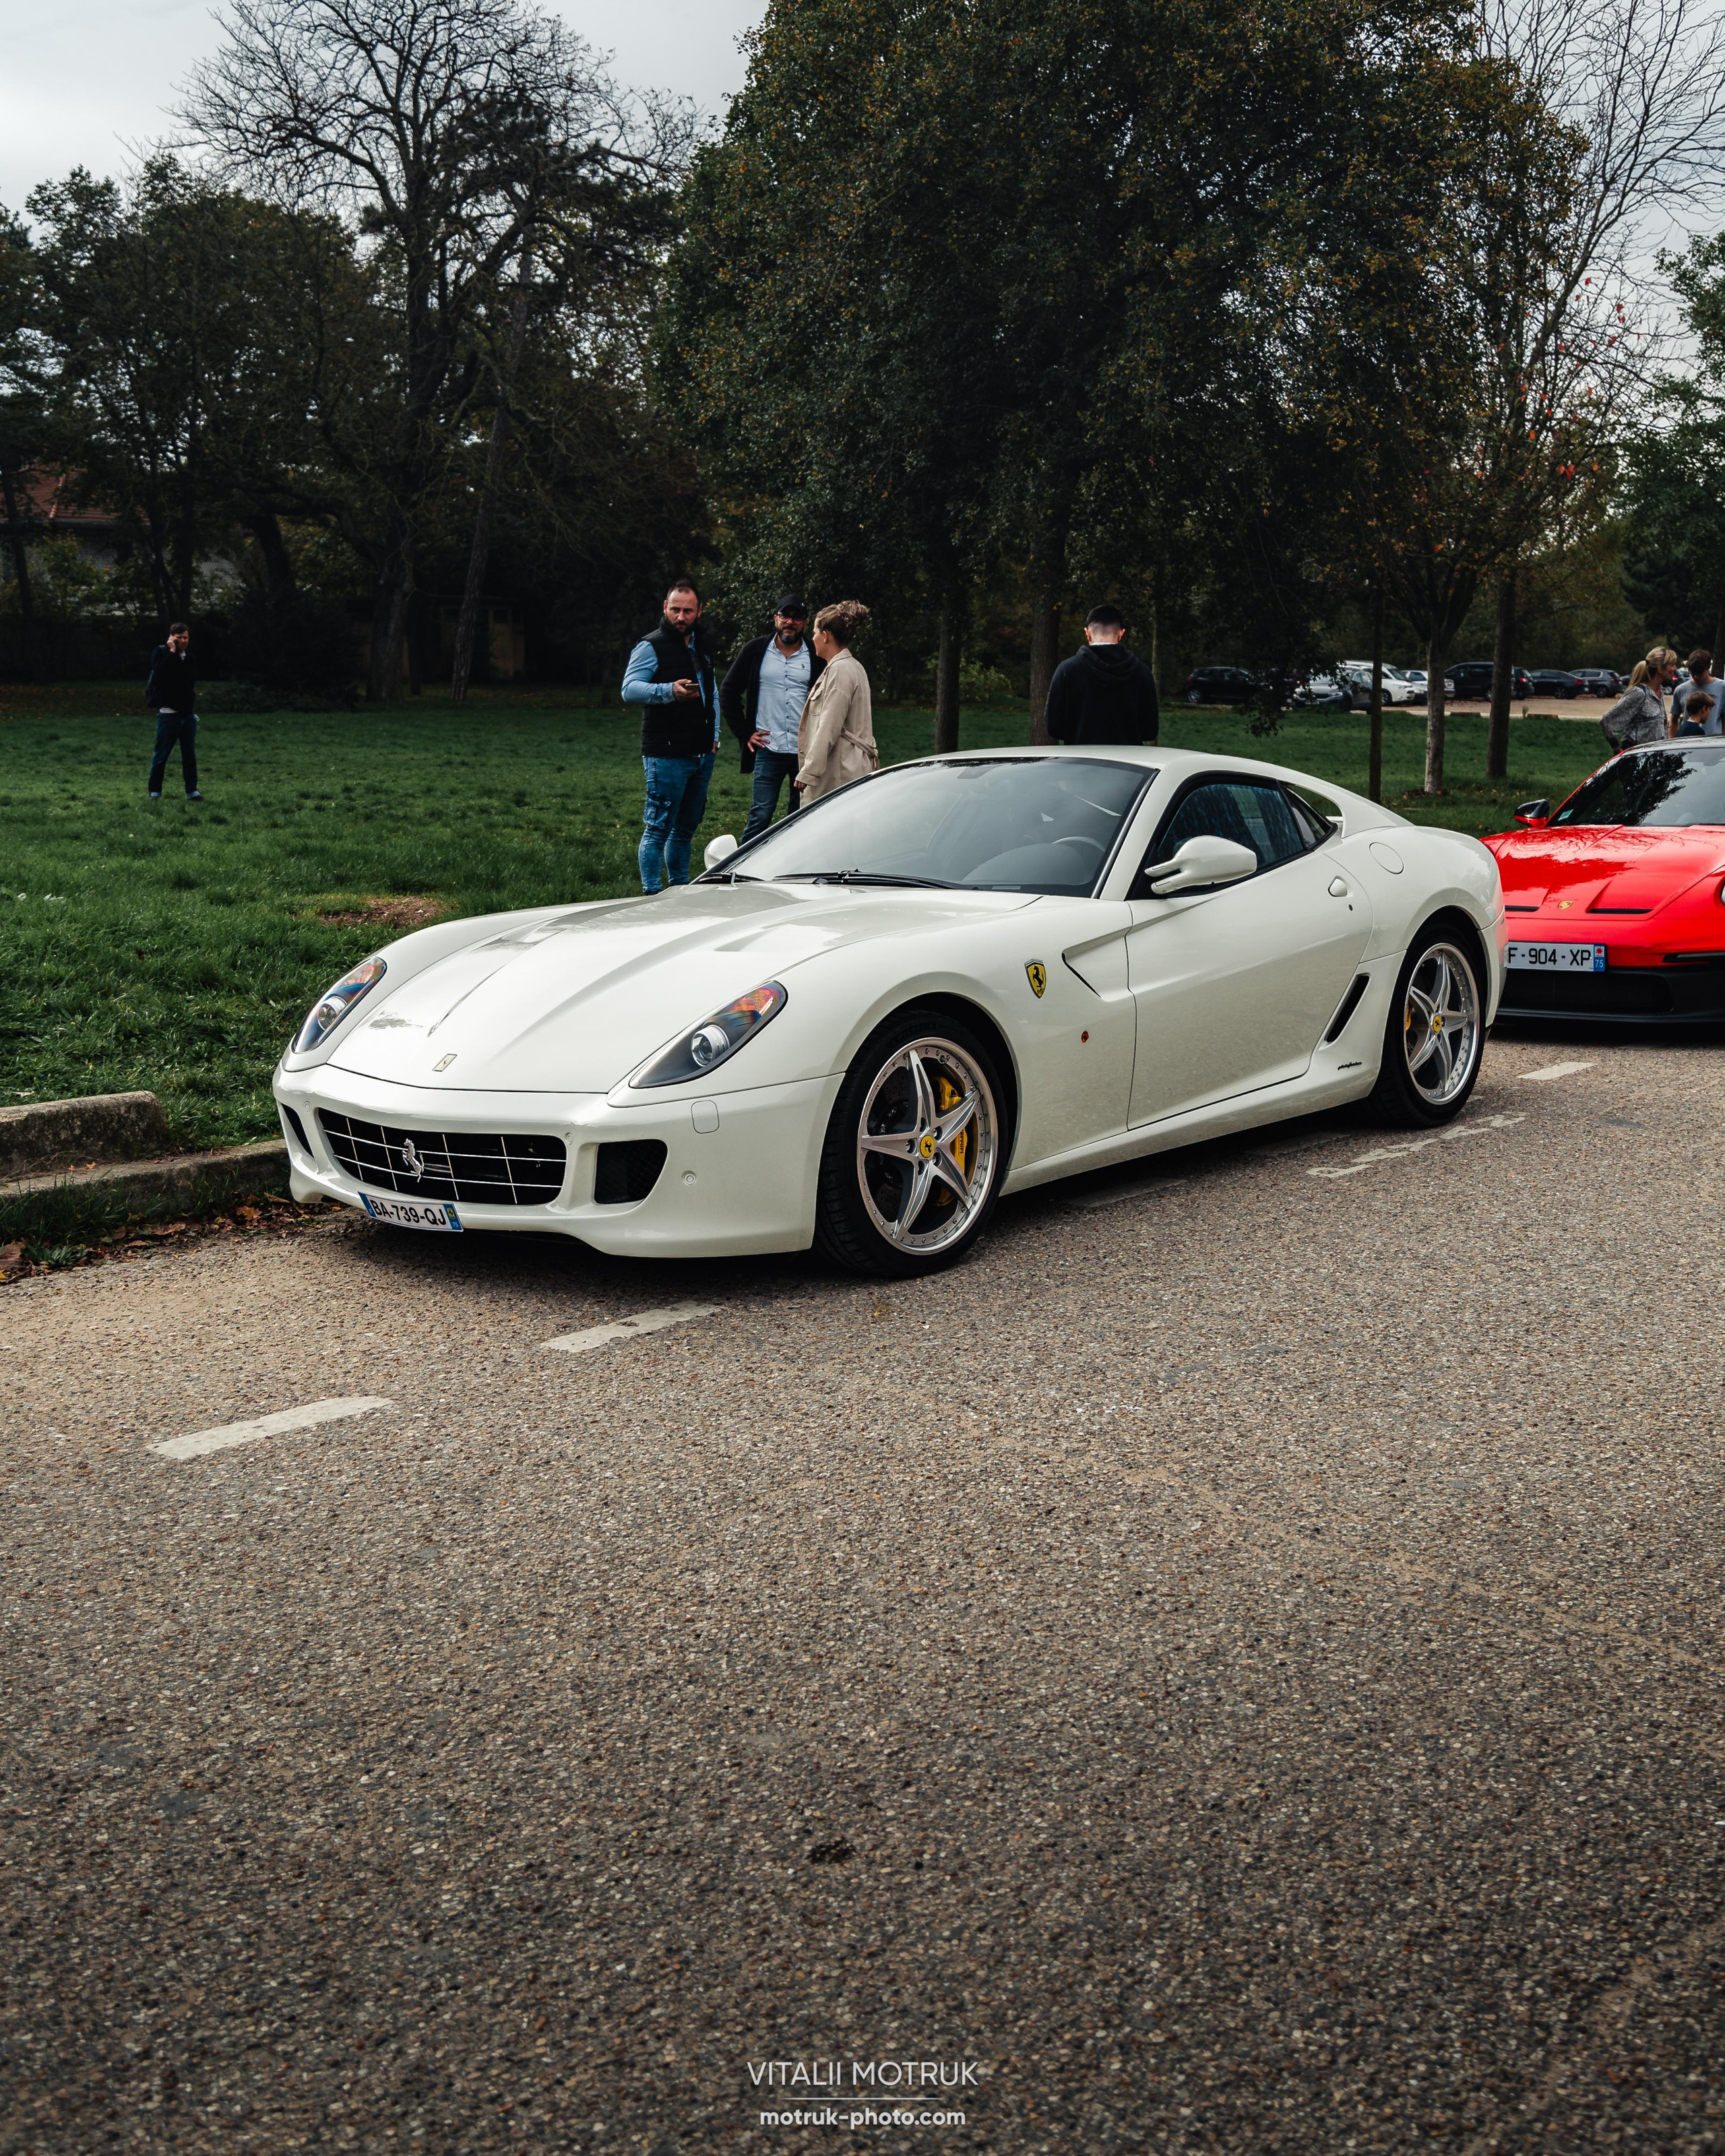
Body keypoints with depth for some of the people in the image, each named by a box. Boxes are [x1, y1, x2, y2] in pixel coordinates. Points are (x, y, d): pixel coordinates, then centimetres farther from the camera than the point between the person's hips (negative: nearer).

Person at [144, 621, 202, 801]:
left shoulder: (188, 655, 12)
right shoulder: (161, 653, -5)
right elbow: (159, 675, -23)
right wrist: (172, 652, -19)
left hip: (188, 713, 5)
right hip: (168, 714, -5)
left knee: (190, 755, 5)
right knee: (161, 755, 0)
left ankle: (192, 791, 8)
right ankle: (154, 792, 8)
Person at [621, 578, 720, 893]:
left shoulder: (702, 648, 18)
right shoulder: (651, 647, -7)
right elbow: (629, 689, -19)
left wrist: (714, 734, 18)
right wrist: (669, 691, -35)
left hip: (702, 754, 8)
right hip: (666, 757, -8)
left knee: (686, 828, 16)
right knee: (658, 828, -8)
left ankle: (680, 888, 26)